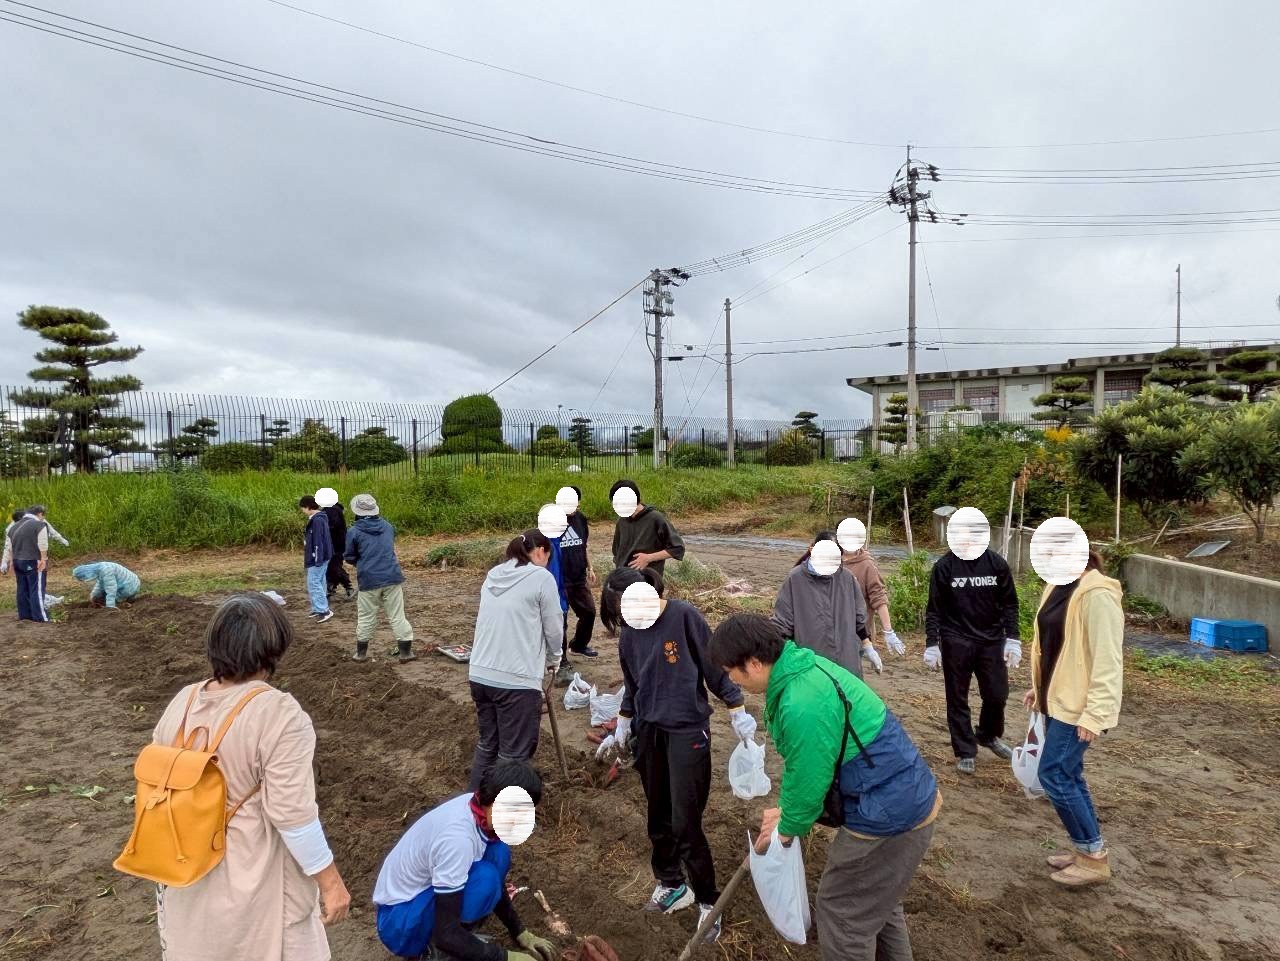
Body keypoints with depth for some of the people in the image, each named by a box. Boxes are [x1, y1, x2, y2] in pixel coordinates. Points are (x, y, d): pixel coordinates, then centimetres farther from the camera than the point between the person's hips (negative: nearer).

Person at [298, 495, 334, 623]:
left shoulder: (317, 520, -19)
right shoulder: (319, 518, 13)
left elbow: (318, 541, -22)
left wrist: (318, 559, -22)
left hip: (318, 558, -10)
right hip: (321, 557, 10)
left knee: (313, 583, -8)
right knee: (319, 582, 14)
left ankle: (324, 610, -8)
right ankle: (318, 608, 21)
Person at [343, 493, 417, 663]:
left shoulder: (354, 531, -6)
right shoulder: (388, 526, 8)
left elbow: (349, 557, 1)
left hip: (369, 580, -2)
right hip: (392, 577, 2)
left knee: (366, 618, 12)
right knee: (397, 616, 5)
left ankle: (361, 653, 24)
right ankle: (405, 652, 6)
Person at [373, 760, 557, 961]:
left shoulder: (478, 806, -10)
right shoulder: (458, 838, -35)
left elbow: (497, 883, 7)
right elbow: (446, 935, -29)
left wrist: (520, 933, 7)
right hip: (400, 922, -8)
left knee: (498, 852, -5)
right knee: (485, 878, -27)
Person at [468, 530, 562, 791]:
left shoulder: (493, 575, 12)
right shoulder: (541, 576, -7)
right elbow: (554, 628, -4)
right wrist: (553, 659, 15)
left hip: (480, 674, 7)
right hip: (516, 680, -7)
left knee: (487, 743, 22)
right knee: (514, 754, 3)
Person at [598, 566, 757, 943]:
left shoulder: (684, 616, -17)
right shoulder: (630, 633, 1)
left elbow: (716, 666, -10)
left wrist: (738, 713, -7)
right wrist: (621, 730, 21)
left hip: (688, 731, -5)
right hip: (649, 732, 6)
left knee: (685, 824, -4)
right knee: (658, 818, 15)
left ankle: (707, 901, 15)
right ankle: (671, 884, 35)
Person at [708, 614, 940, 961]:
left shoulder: (801, 707, -31)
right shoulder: (806, 667, 0)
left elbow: (807, 780, -18)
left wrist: (787, 828, 1)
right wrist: (785, 810, 14)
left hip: (888, 817, -9)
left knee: (842, 911, 10)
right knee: (878, 900, 28)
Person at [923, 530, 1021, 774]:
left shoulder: (997, 563, -1)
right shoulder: (945, 566, -8)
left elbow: (1009, 604, 4)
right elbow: (934, 609, -4)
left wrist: (1012, 639, -2)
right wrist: (931, 644, -8)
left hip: (991, 641, 2)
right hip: (956, 643, -2)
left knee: (997, 695, 9)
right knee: (958, 699, 5)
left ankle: (989, 736, 37)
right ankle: (965, 752, 20)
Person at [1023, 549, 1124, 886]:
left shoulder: (1097, 594, -21)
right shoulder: (1059, 587, 8)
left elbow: (1107, 661, -22)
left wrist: (1094, 714, -23)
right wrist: (1038, 686, 19)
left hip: (1077, 705, -9)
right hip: (1057, 699, 9)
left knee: (1054, 774, -3)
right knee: (1068, 774, 15)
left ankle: (1094, 858, 12)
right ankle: (1085, 849, 29)